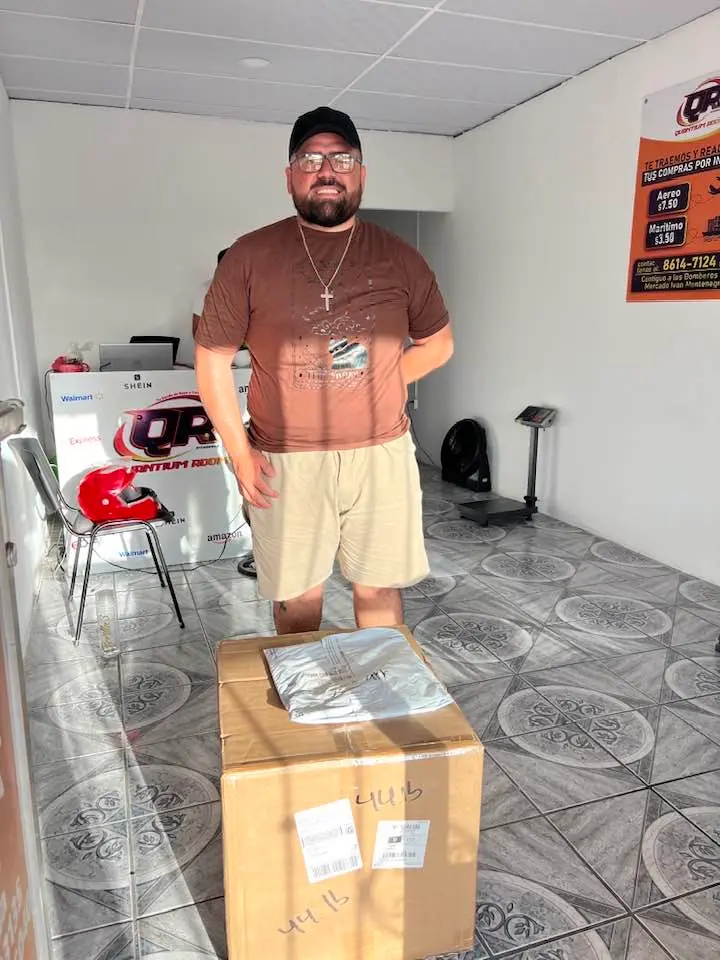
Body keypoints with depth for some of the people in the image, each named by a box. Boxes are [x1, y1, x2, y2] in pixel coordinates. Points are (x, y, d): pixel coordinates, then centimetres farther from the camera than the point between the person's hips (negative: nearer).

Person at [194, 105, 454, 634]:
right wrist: (239, 452, -4)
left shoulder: (399, 258, 4)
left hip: (382, 454, 2)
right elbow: (213, 356, 0)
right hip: (285, 461, -1)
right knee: (297, 597, 11)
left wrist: (378, 385, 3)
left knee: (380, 590, 13)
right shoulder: (251, 256, -2)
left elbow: (438, 343, 15)